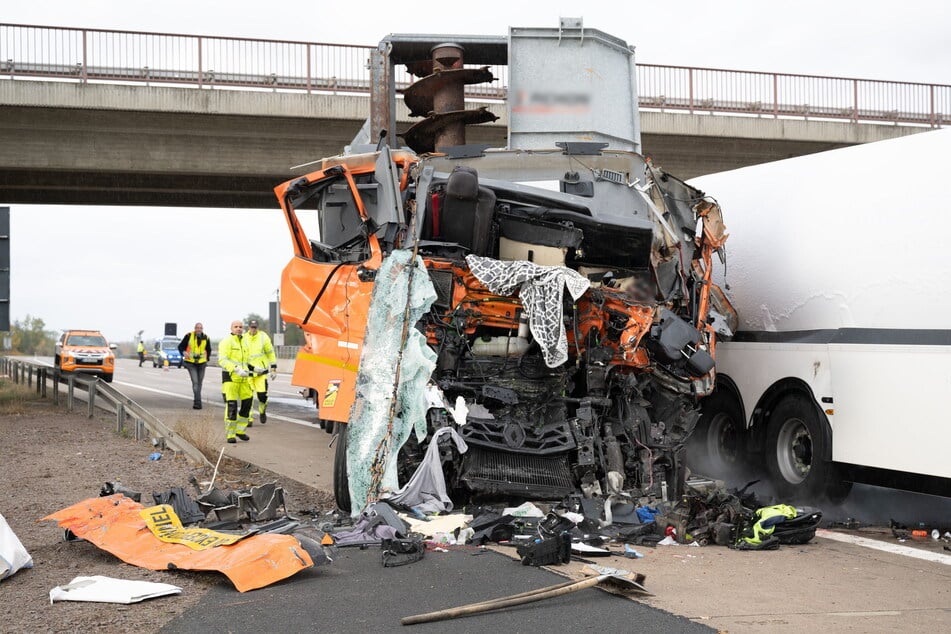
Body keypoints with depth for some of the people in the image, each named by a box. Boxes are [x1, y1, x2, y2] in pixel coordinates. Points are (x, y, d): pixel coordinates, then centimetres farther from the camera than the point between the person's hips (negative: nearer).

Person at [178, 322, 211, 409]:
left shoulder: (206, 338, 3)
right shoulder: (189, 336, -6)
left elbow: (208, 350, 19)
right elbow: (181, 346, 2)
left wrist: (207, 359, 8)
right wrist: (184, 352, -17)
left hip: (202, 363, 4)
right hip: (191, 363, -4)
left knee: (199, 383, 12)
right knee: (195, 382, -16)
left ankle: (197, 402, 27)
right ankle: (198, 402, -21)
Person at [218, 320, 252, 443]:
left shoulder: (243, 343, 19)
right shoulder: (226, 342, -6)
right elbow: (222, 360, -18)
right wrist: (236, 369, -27)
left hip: (242, 379, 7)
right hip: (230, 378, -7)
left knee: (247, 403, 6)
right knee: (231, 406, -7)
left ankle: (240, 430, 21)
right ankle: (230, 434, 2)